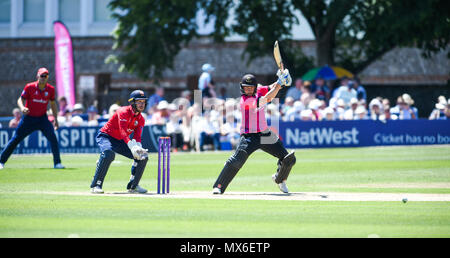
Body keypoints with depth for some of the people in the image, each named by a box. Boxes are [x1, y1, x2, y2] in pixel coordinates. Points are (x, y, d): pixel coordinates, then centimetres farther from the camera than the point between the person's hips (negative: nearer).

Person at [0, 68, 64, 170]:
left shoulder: (51, 89, -3)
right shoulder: (29, 87, -11)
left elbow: (53, 104, 10)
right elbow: (20, 100, -8)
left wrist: (55, 119, 6)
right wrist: (22, 108, -31)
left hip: (42, 118, 1)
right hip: (28, 118, -1)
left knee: (53, 137, -17)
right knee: (15, 139, 2)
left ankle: (57, 163, -11)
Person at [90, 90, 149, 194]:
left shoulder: (141, 119, 1)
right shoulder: (123, 112, -23)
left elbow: (137, 137, -8)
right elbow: (123, 132, -35)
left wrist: (138, 147, -32)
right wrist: (132, 147, -49)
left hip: (120, 142, 8)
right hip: (106, 137, -8)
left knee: (143, 157, -2)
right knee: (108, 154, -38)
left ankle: (133, 186, 9)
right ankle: (96, 185, -32)